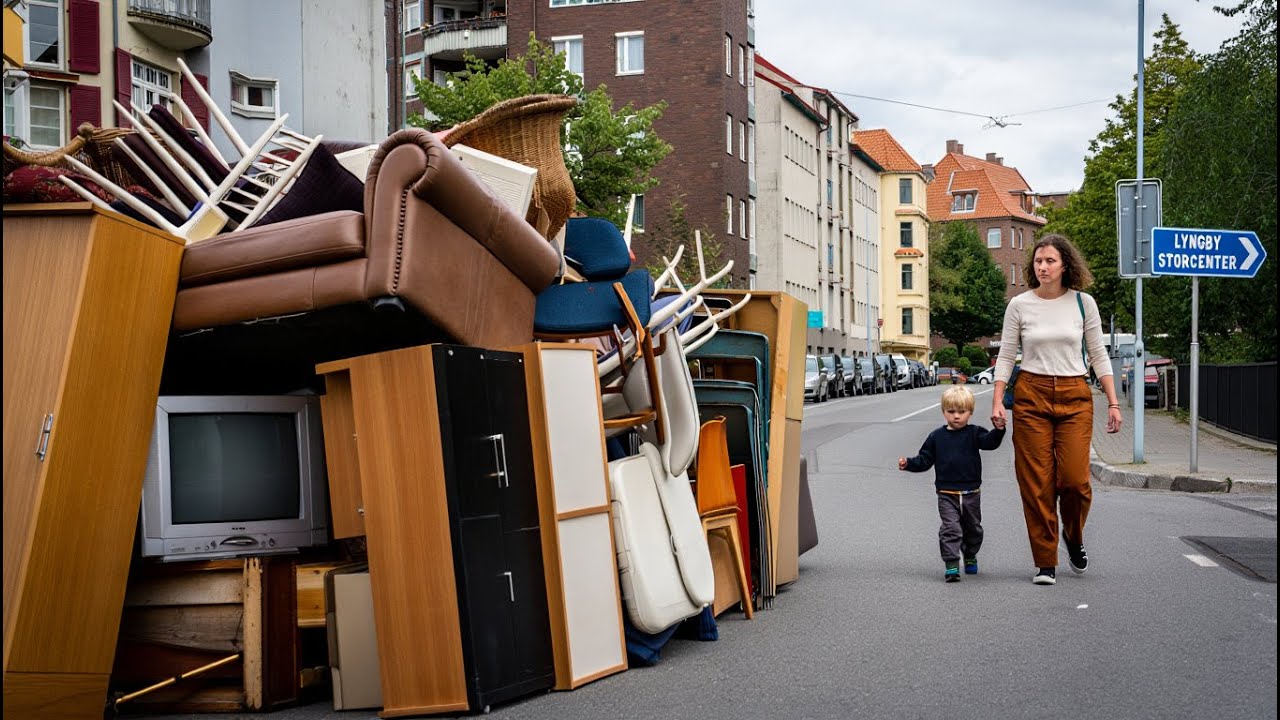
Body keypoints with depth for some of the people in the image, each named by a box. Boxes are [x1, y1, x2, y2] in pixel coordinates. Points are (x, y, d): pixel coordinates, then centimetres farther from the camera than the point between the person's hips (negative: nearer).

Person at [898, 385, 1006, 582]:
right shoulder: (937, 437, 3)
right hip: (947, 494, -1)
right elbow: (925, 460, 7)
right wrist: (908, 463, -9)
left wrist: (999, 430, -38)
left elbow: (990, 442, -19)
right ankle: (951, 565, -10)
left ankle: (970, 557, 38)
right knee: (950, 528, -10)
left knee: (973, 528, 16)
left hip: (971, 493, 1)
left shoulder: (974, 433, -1)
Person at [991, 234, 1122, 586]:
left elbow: (1098, 356, 8)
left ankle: (1074, 538, 21)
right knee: (1036, 484, -3)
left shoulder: (1083, 303, 3)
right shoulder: (1019, 305, 2)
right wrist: (997, 401, -5)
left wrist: (1113, 403, 3)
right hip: (1031, 395, 0)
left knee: (1075, 478, -10)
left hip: (1074, 397, 0)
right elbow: (1005, 356, 5)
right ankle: (1045, 563, 8)